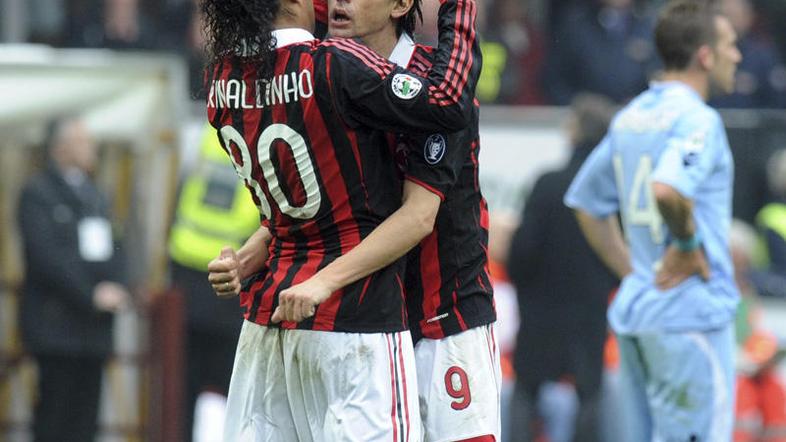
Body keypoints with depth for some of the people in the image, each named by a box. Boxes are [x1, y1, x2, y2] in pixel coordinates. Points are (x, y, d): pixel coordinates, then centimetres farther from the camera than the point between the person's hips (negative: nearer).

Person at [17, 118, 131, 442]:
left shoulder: (94, 195, 19)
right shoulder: (37, 193, -4)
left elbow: (110, 249, 20)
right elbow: (45, 255, -14)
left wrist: (115, 288, 0)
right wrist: (91, 295, -17)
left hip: (93, 328, 7)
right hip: (56, 326, -7)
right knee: (55, 414, -8)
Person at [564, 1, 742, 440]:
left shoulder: (629, 118, 14)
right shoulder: (698, 119, -13)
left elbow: (588, 205, 22)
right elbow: (667, 189, -32)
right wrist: (689, 244, -15)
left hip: (635, 307, 9)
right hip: (692, 314, -9)